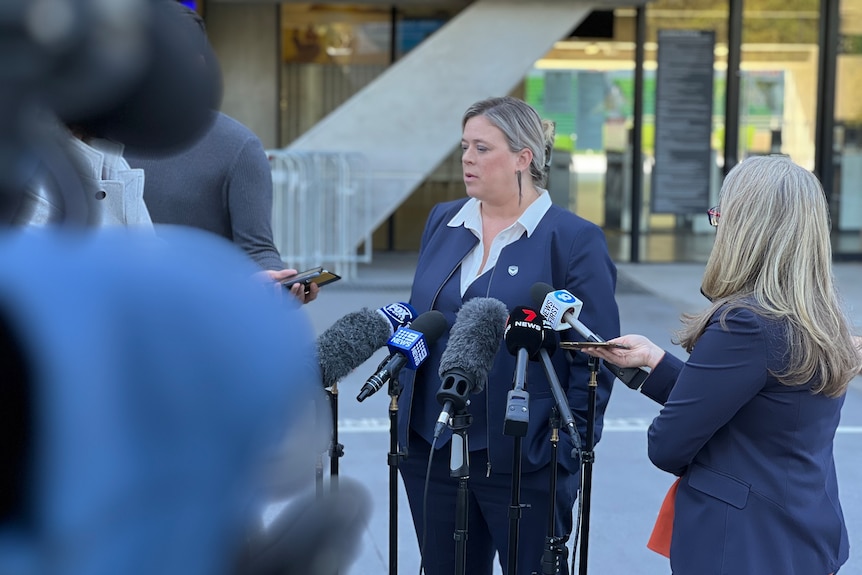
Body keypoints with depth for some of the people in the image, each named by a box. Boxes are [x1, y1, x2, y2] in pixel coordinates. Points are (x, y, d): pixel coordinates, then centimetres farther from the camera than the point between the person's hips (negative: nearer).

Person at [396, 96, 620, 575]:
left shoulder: (575, 240, -8)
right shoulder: (442, 222, 9)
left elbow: (596, 359, -8)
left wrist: (566, 451, -13)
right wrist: (404, 405, 9)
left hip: (523, 460, -5)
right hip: (431, 450, 5)